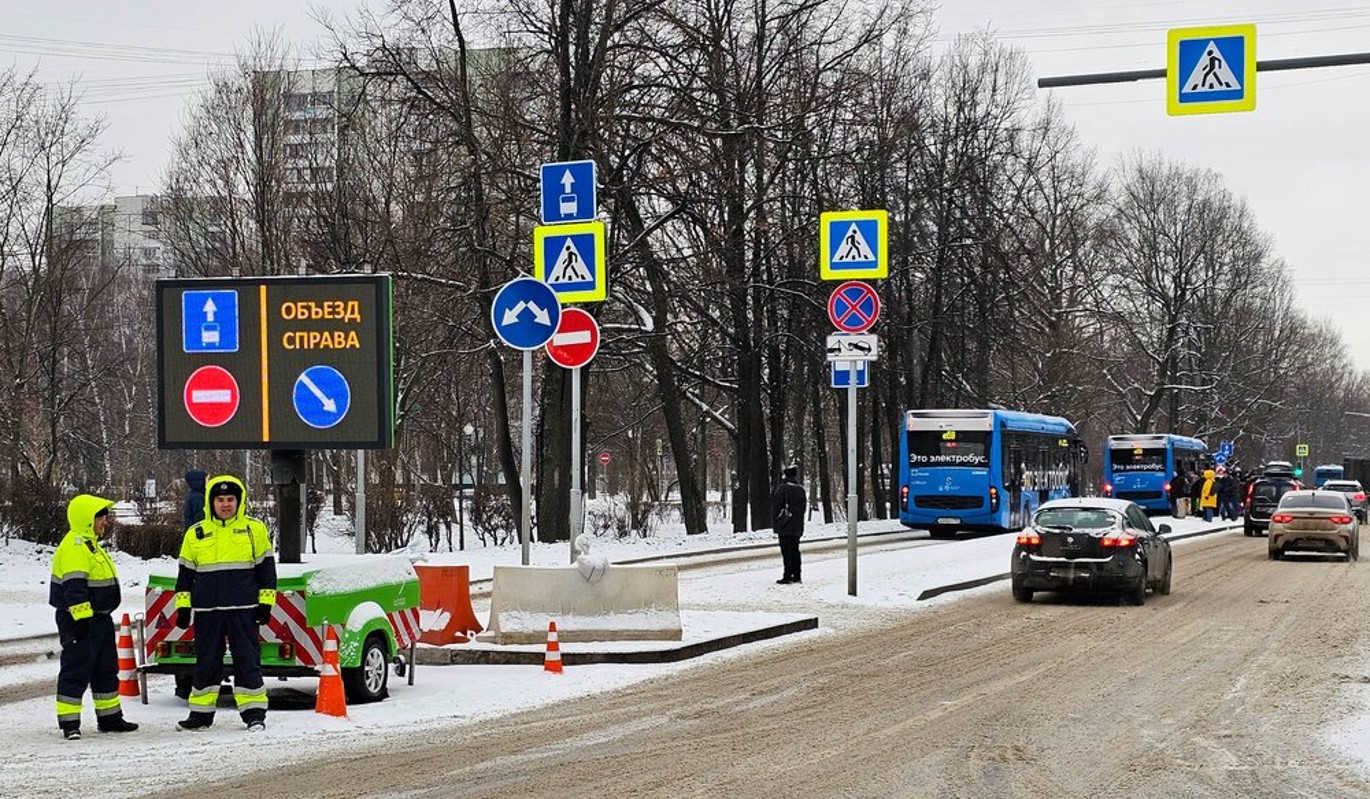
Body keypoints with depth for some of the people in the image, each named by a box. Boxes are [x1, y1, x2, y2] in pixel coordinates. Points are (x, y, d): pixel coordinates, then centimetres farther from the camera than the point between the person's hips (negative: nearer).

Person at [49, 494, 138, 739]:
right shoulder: (74, 546, -17)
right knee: (76, 671, -6)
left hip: (99, 618, 11)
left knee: (106, 669, 16)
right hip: (79, 620, -11)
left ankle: (110, 717, 26)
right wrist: (81, 617, -30)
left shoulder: (89, 544, 17)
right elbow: (74, 586, -25)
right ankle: (69, 723, -3)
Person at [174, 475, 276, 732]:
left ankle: (254, 712, 4)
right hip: (207, 611, 2)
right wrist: (183, 607, 8)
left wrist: (265, 603, 0)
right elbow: (186, 572, 14)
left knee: (248, 660, -2)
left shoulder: (254, 529, 4)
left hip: (243, 609, -2)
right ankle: (201, 712, 14)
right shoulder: (195, 534, 9)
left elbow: (266, 567, 6)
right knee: (207, 662, 6)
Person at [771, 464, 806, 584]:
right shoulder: (801, 489, 7)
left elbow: (776, 505, -10)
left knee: (786, 551, -6)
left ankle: (787, 576, -8)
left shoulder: (782, 488, -12)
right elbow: (803, 507, 14)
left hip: (785, 525, -6)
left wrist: (775, 517, 5)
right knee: (795, 550, 12)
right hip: (797, 526, 6)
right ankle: (796, 576, 13)